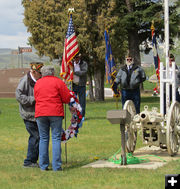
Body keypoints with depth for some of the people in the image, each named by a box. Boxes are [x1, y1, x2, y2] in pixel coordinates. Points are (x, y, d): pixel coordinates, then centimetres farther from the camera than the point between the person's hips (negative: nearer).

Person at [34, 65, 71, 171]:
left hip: (40, 113, 3)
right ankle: (56, 166, -6)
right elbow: (67, 98, -1)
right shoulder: (58, 82, 1)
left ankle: (43, 165, 7)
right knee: (56, 138, -1)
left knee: (43, 139, 9)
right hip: (55, 112, -3)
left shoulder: (38, 83, 13)